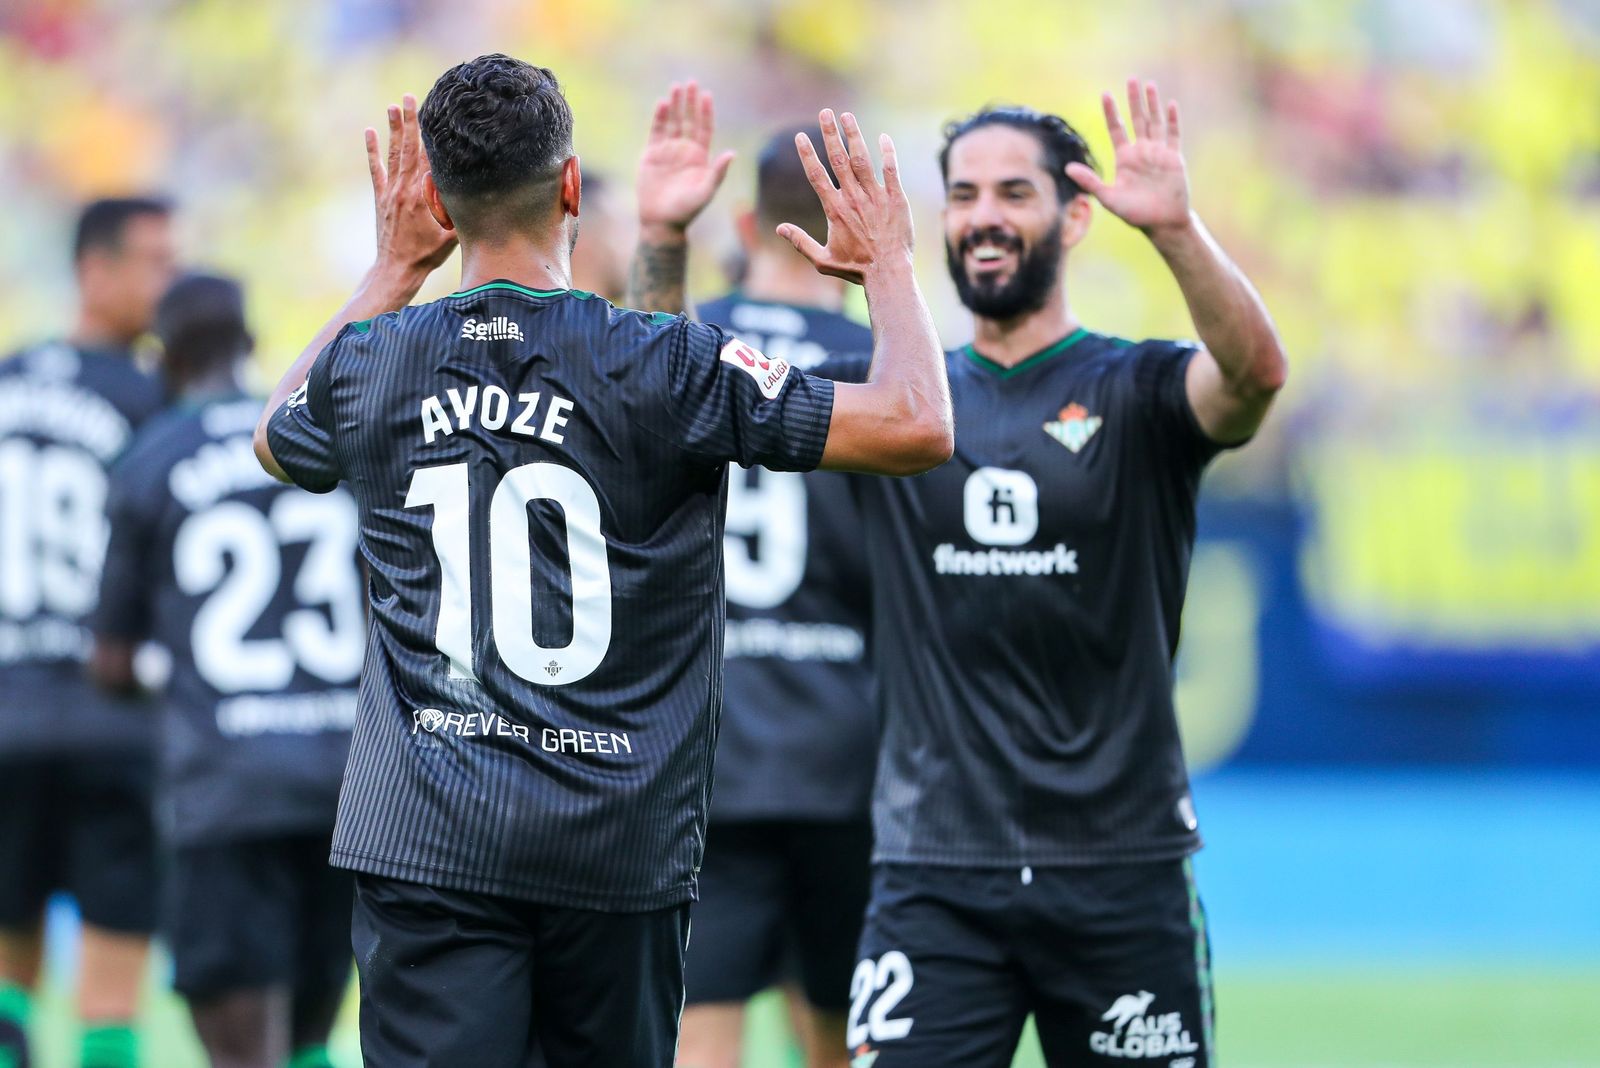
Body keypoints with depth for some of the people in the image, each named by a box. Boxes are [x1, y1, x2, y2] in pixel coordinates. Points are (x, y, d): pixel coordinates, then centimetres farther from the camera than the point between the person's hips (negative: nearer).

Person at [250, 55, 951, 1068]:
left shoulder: (370, 364, 3)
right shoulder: (664, 365, -8)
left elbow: (279, 436, 30)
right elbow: (917, 427, -8)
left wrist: (393, 272, 33)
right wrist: (887, 262, 8)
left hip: (425, 837, 1)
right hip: (618, 849, -1)